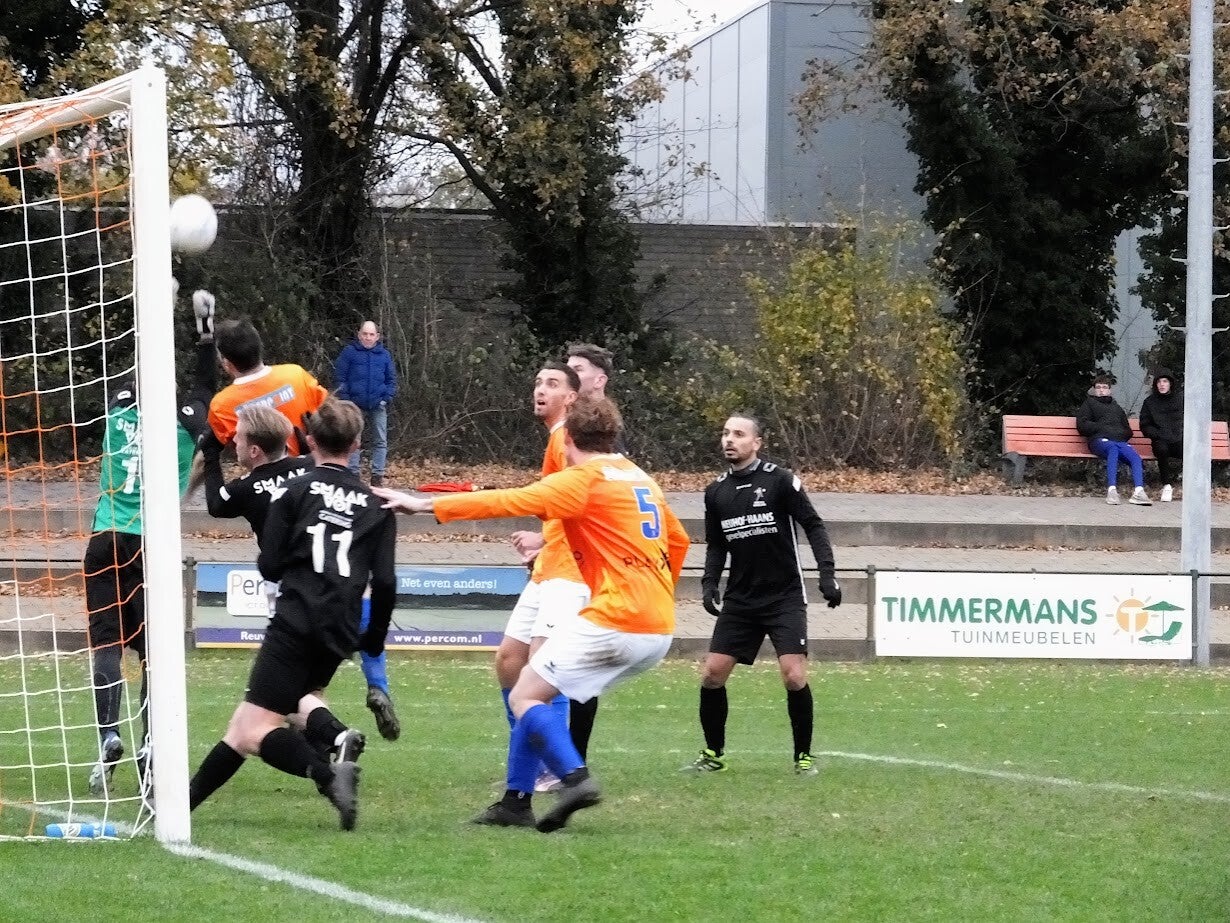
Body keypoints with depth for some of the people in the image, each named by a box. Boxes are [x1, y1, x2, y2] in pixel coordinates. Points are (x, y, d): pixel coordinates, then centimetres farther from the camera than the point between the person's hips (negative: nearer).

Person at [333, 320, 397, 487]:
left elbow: (391, 380, 13)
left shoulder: (384, 355, 7)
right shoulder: (349, 352, 0)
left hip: (378, 406, 2)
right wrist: (346, 399, -8)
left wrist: (386, 398, -1)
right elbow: (339, 377, 0)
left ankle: (378, 475, 6)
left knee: (380, 441, 2)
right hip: (355, 405, -2)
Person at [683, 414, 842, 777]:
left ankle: (804, 756, 3)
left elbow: (813, 525, -6)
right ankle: (713, 755, 14)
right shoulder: (716, 492, 6)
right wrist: (709, 583, 1)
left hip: (785, 597, -5)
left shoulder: (780, 481, -8)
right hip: (740, 599, 5)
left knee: (794, 676, -14)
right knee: (712, 674, -2)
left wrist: (826, 572, -15)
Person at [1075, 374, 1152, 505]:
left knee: (1135, 456, -31)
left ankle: (1139, 492, -49)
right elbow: (1082, 426, 10)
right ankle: (1111, 489, -53)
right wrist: (1103, 429, -2)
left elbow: (1128, 431, 29)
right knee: (1113, 449, -40)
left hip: (1119, 440, 3)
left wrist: (1121, 433, 5)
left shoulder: (1116, 408, 36)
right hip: (1100, 440, -3)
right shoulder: (1088, 404, 26)